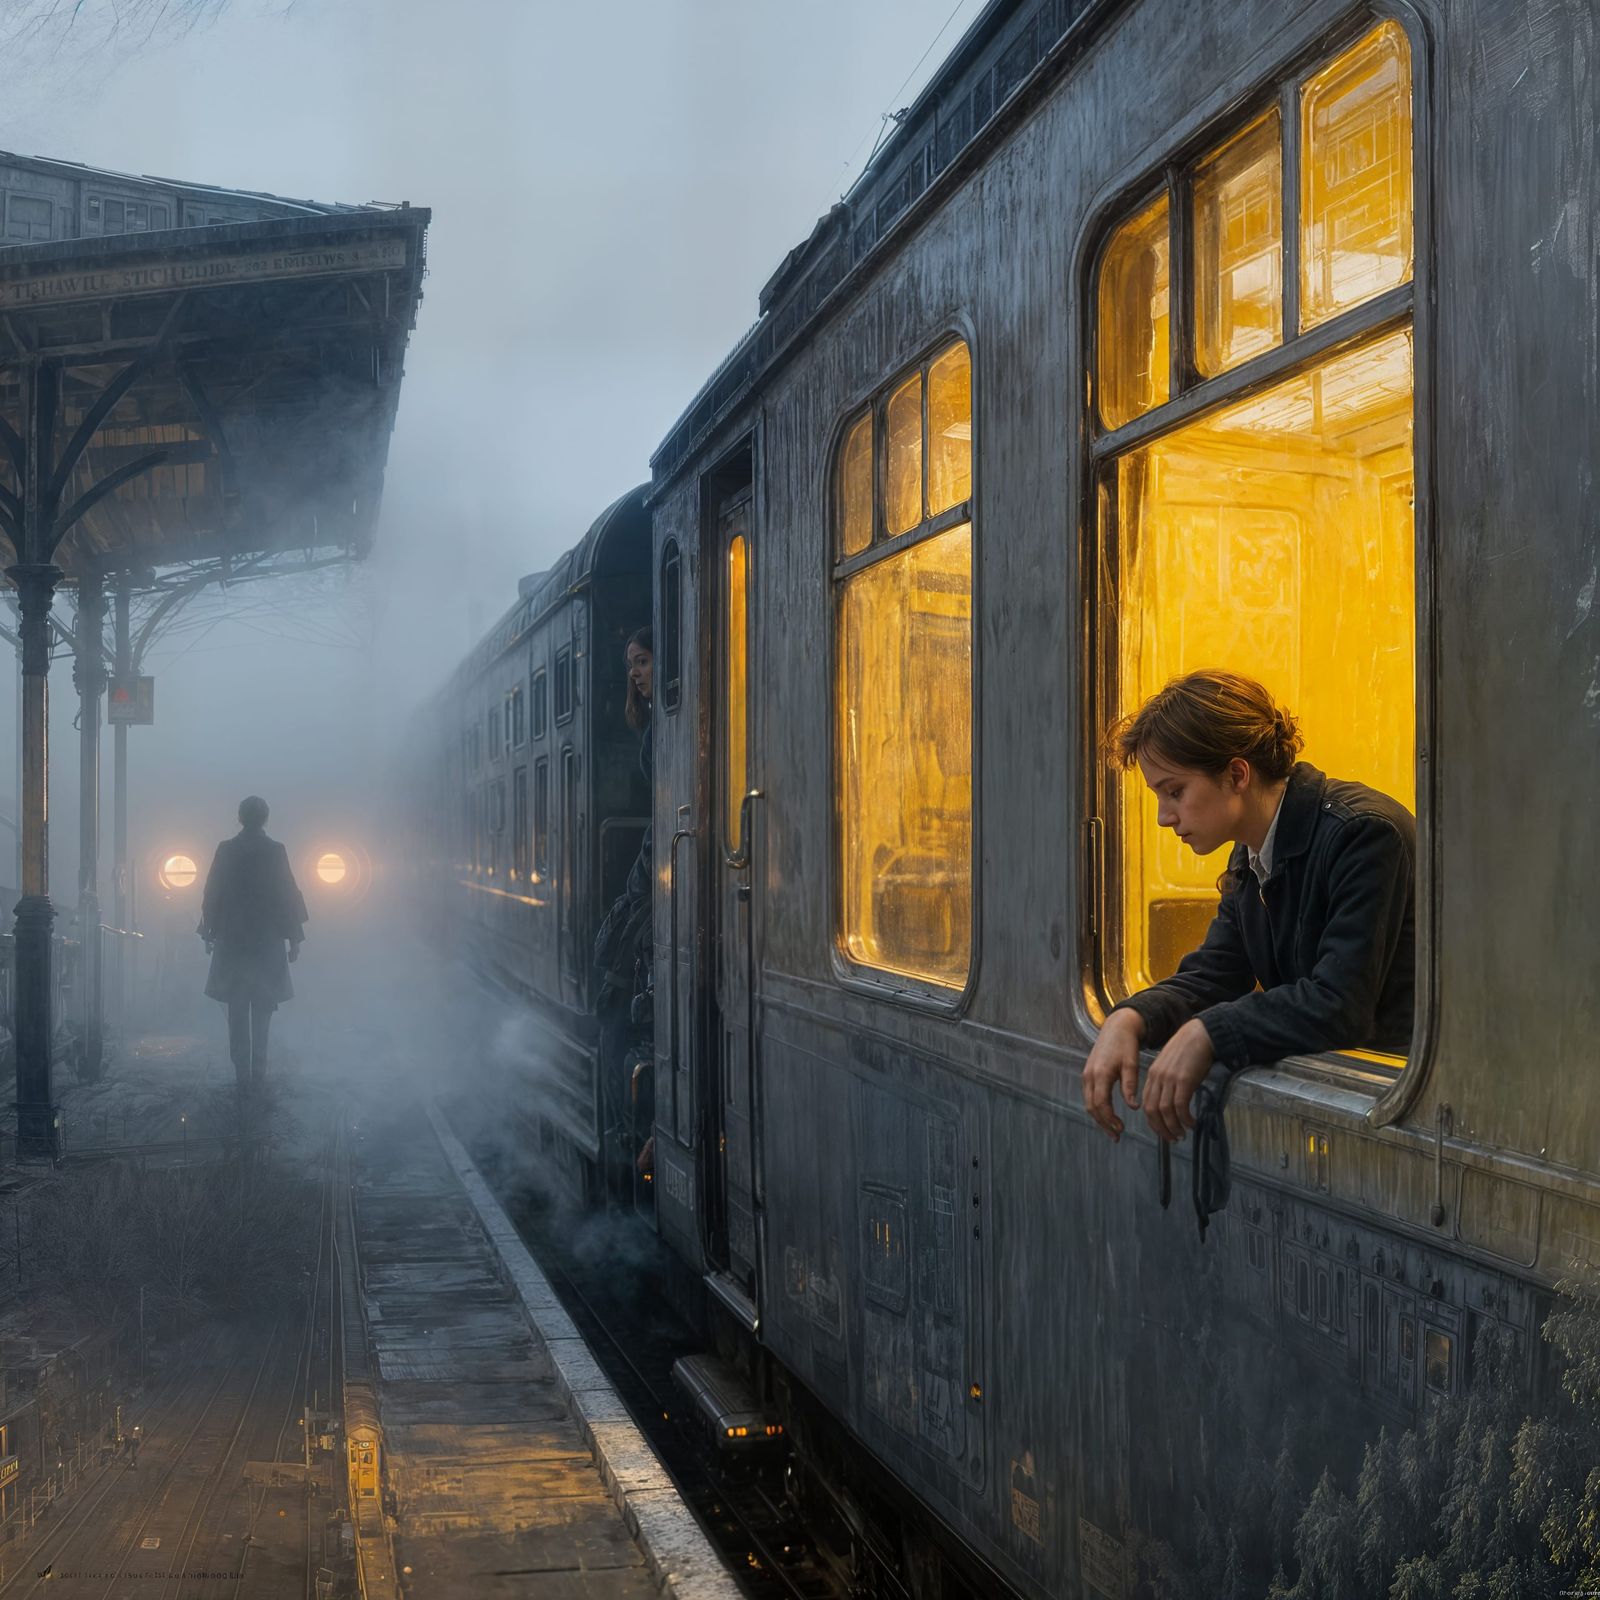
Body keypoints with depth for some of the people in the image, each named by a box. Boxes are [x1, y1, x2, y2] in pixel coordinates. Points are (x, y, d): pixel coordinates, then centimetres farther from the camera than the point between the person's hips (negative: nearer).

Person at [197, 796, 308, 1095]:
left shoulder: (226, 850, -4)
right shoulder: (275, 851, -7)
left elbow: (212, 895, 0)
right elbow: (288, 897, -6)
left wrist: (209, 933, 11)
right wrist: (294, 939, 2)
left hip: (231, 940, 1)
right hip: (267, 941, -1)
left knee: (237, 1009, 7)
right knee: (262, 1008, 10)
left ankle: (242, 1073, 3)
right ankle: (257, 1071, 6)